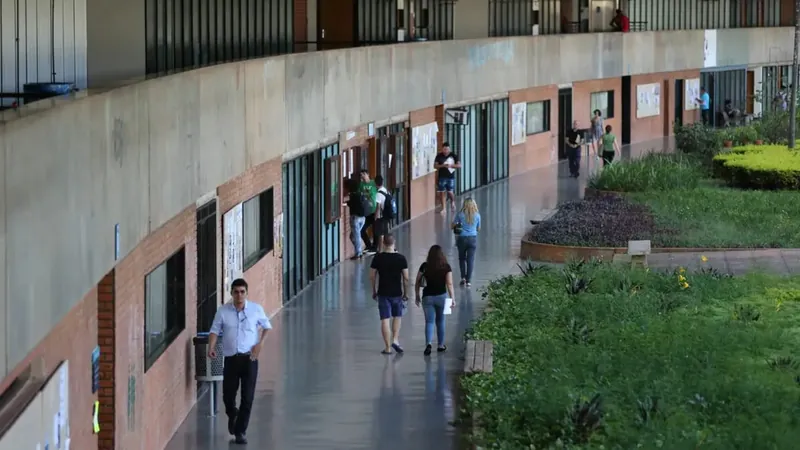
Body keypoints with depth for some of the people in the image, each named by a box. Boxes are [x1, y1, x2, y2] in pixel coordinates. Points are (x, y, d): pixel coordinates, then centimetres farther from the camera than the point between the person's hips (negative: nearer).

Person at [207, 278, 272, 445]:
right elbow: (214, 330, 0)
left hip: (249, 358, -1)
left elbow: (267, 326, 12)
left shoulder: (256, 309, -2)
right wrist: (211, 347, -19)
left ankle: (240, 431, 5)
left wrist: (260, 344, -3)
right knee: (228, 395, 7)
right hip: (231, 358, 1)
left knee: (247, 397, -5)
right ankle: (232, 415, 42)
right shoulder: (223, 311, -2)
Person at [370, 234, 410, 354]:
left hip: (383, 293, 0)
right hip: (397, 293, 0)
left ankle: (388, 347, 2)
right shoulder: (401, 258, -6)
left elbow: (372, 276, -1)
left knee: (385, 320, 2)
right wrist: (406, 293, 6)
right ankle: (395, 340, 7)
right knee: (397, 317, 21)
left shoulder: (378, 258, -5)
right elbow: (406, 278, -5)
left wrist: (374, 291, 12)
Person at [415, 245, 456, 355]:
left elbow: (417, 283, 1)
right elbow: (449, 284, -12)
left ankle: (428, 343, -21)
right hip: (441, 296, 0)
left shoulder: (424, 266, -3)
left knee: (429, 321, 2)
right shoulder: (446, 267, -7)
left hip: (427, 297, 0)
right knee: (440, 321, 16)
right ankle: (440, 345, 25)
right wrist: (452, 298, -8)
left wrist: (417, 296, 12)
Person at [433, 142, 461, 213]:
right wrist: (443, 165, -18)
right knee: (442, 192, 0)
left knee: (450, 192, -4)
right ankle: (443, 208, 10)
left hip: (451, 177, -1)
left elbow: (459, 165, -3)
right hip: (442, 177, 1)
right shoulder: (439, 156, 0)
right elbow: (435, 166, -2)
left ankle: (453, 202, 28)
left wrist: (451, 165, -19)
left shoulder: (453, 155, -2)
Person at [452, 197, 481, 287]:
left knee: (462, 258, 18)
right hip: (473, 239, 0)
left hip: (462, 238, 0)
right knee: (470, 259, 4)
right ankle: (468, 280, 2)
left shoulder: (460, 214, -7)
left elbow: (452, 226, -1)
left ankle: (463, 277, 10)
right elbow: (478, 229, 9)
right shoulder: (477, 215, -2)